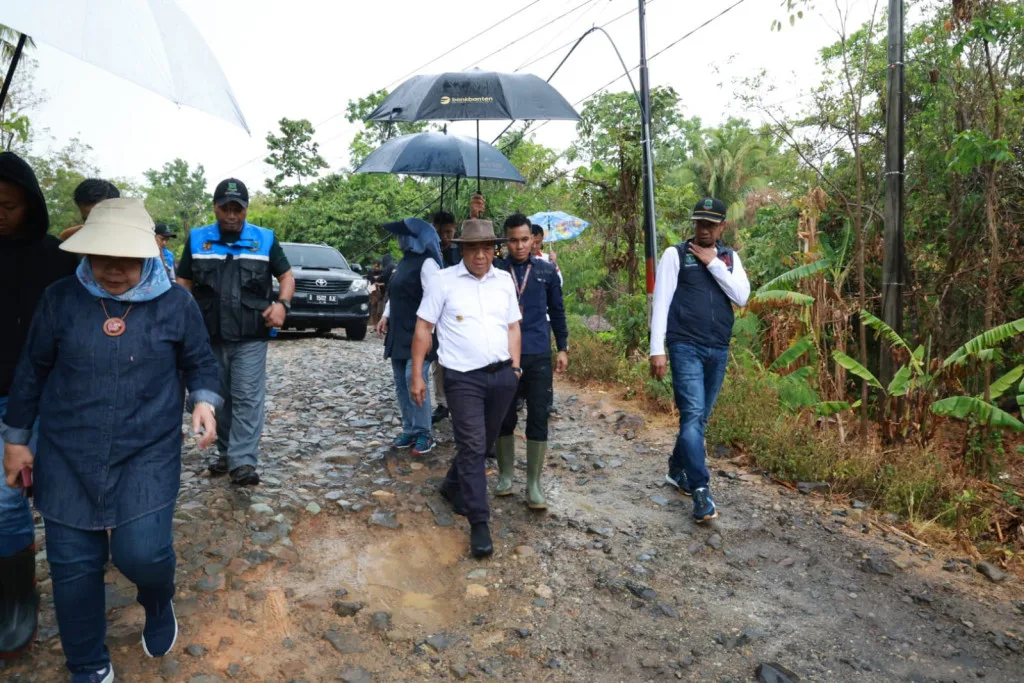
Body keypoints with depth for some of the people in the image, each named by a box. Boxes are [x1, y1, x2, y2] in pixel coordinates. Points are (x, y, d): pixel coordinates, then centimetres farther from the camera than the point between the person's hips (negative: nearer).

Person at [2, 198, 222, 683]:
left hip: (149, 453, -2)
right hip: (67, 455, 2)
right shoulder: (60, 299, -1)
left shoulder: (175, 303, -5)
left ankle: (158, 603, 27)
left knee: (142, 551, -12)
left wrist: (204, 401, -13)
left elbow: (200, 362, 6)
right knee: (72, 564, 7)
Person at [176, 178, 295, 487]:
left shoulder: (265, 239, 3)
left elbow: (287, 276, 9)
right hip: (209, 337, 3)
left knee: (248, 398, -7)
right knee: (219, 398, 13)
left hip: (250, 338, -2)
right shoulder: (197, 239, 8)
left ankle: (243, 461, -6)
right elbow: (184, 284, 12)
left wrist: (282, 304, -11)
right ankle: (226, 453, 27)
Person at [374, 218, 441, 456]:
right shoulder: (404, 260, 16)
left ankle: (423, 433, 2)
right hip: (399, 334, 9)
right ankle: (409, 430, 19)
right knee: (401, 384, 10)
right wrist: (386, 316, 14)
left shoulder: (427, 263, -12)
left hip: (418, 334, -9)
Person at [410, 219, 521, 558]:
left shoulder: (504, 280, 9)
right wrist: (417, 374, -4)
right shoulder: (444, 281, -3)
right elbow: (423, 328, -1)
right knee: (472, 446, -5)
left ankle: (453, 487, 40)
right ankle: (479, 523, 2)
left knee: (483, 444, 15)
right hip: (463, 378, -4)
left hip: (502, 375, 5)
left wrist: (515, 366, 7)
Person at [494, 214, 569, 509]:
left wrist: (563, 348, 10)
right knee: (505, 418, 9)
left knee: (538, 419, 2)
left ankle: (533, 484, 13)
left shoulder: (546, 271, 4)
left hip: (539, 356, 1)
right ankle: (505, 475, 27)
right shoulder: (496, 270, 0)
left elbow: (557, 311, 11)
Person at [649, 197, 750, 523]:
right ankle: (701, 490, -10)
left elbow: (742, 297, -3)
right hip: (685, 347, -5)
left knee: (699, 417, 13)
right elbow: (661, 303, -6)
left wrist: (713, 263, -9)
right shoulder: (675, 254, 0)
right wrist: (657, 349, -12)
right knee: (692, 415, -13)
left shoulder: (729, 258, 12)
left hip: (719, 350, 5)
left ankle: (677, 471, 31)